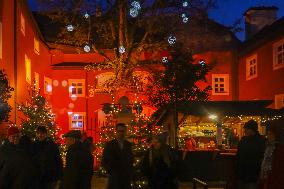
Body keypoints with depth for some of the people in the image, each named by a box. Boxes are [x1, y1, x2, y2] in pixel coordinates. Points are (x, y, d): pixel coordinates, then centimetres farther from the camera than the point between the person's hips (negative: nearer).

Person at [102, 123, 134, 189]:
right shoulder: (109, 144, 1)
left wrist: (130, 173, 6)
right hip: (114, 177, -2)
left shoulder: (128, 144, 10)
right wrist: (110, 170, -8)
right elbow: (104, 161, 3)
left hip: (126, 177, 3)